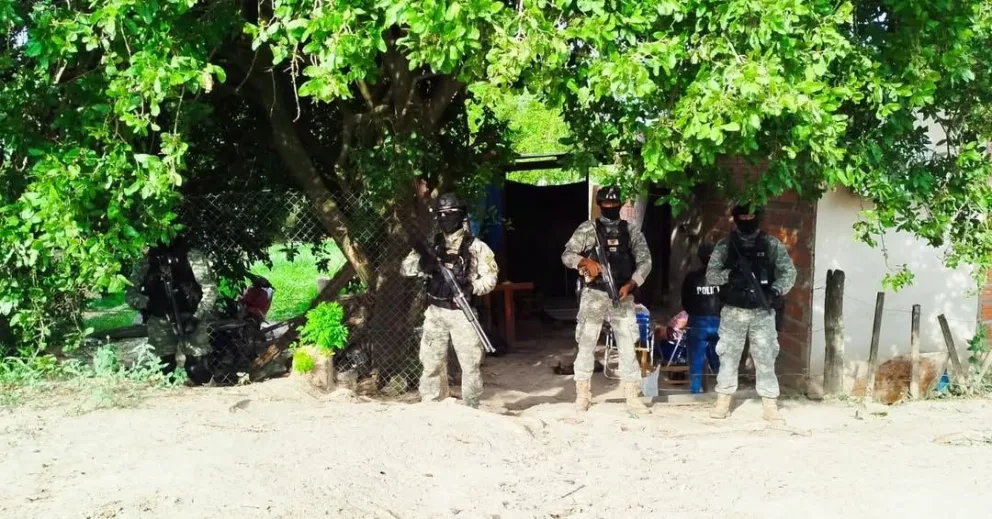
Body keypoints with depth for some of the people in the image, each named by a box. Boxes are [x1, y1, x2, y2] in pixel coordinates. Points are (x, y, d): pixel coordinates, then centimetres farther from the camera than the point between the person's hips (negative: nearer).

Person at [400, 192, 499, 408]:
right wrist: (422, 264, -19)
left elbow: (490, 277, -3)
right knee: (431, 362, 7)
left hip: (462, 313, -3)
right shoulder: (431, 245, 9)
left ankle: (471, 409, 6)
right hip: (435, 312, 3)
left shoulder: (475, 246, 0)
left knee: (470, 364, -1)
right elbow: (405, 268, 3)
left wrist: (472, 287, -21)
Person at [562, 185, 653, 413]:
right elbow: (567, 255, -2)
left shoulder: (631, 230, 7)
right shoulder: (588, 228, 2)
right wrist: (585, 262, -21)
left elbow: (645, 261, 3)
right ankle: (583, 393, 8)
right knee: (586, 343, -1)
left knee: (629, 344, 0)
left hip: (622, 295, 2)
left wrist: (630, 285, -11)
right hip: (594, 294, -2)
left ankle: (632, 395, 5)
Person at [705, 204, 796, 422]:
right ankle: (723, 402, 10)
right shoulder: (725, 245, 4)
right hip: (733, 312, 0)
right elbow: (711, 275, 0)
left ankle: (770, 405, 3)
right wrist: (730, 275, -19)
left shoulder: (771, 245, 4)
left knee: (766, 357, -1)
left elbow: (789, 273, 2)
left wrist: (775, 291, -13)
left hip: (762, 312, 0)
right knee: (728, 356, 3)